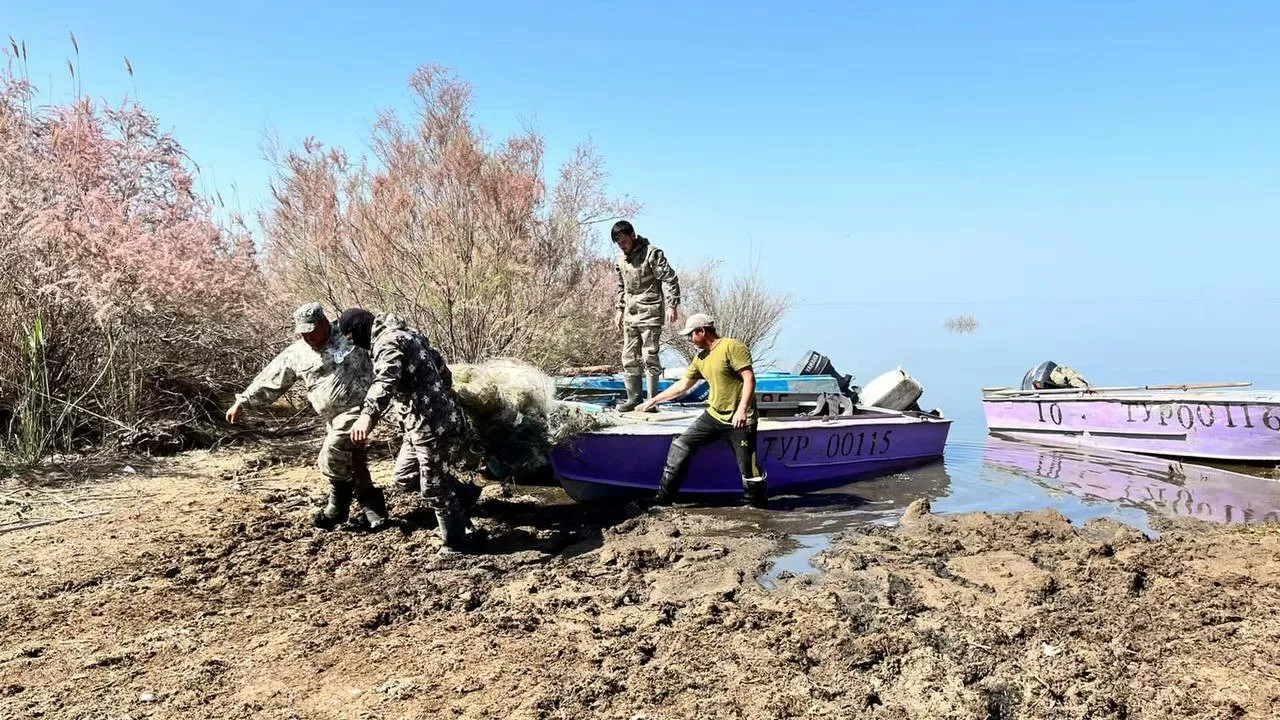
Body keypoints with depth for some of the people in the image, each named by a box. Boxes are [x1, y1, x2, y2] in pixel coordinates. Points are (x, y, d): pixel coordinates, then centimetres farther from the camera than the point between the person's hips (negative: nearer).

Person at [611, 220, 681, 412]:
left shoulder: (651, 254, -9)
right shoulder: (620, 260, 13)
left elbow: (670, 280, -12)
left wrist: (671, 305, -18)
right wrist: (618, 310, 20)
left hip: (650, 314, -7)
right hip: (630, 315, 7)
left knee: (649, 356, -7)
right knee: (629, 357, 7)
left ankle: (652, 400, -1)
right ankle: (633, 398, 16)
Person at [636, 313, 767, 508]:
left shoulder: (732, 347, -12)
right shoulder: (700, 358, 12)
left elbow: (749, 379, -18)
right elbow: (682, 385, 21)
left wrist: (741, 410, -26)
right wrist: (653, 401, 24)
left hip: (739, 420, -8)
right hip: (713, 415, 8)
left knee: (748, 467, -4)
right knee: (681, 445, 3)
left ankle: (758, 504, 19)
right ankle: (664, 496, 9)